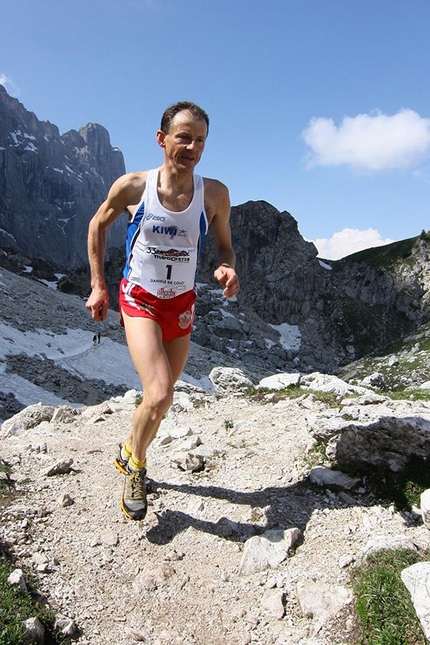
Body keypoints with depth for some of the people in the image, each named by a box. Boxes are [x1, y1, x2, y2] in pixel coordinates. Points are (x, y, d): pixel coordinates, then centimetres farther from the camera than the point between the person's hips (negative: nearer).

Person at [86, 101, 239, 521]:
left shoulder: (215, 194, -9)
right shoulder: (132, 186, -12)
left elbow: (224, 246, 4)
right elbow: (98, 225, 4)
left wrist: (227, 270, -20)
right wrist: (98, 285, 2)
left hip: (182, 303, 3)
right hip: (139, 299, -3)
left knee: (161, 396, 14)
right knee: (160, 395, -20)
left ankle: (129, 455, 42)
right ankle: (134, 461, 12)